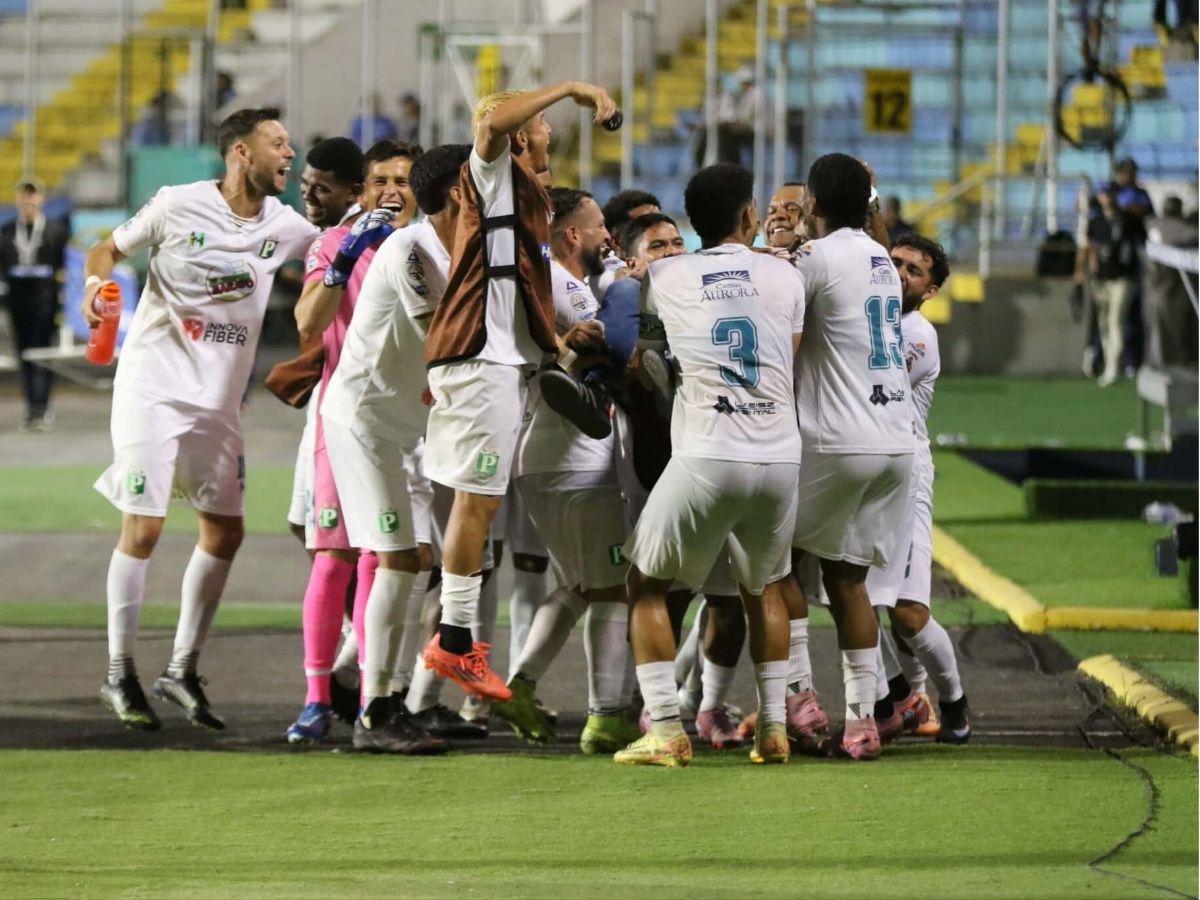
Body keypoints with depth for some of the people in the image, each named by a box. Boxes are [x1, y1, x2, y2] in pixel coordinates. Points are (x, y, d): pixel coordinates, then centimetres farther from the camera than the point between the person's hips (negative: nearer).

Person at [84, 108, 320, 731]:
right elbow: (109, 249, 2)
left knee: (225, 533, 6)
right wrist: (97, 283, -19)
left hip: (219, 399, 6)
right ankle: (119, 675, 4)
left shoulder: (285, 226, 2)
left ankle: (182, 672, 19)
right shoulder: (179, 206, -9)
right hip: (153, 387, -5)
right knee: (142, 529, -7)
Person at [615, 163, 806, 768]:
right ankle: (774, 728, 20)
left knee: (646, 582, 13)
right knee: (762, 586, 26)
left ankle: (664, 731, 2)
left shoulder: (664, 276, 5)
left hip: (707, 458, -3)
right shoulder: (784, 276, 10)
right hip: (781, 456, 3)